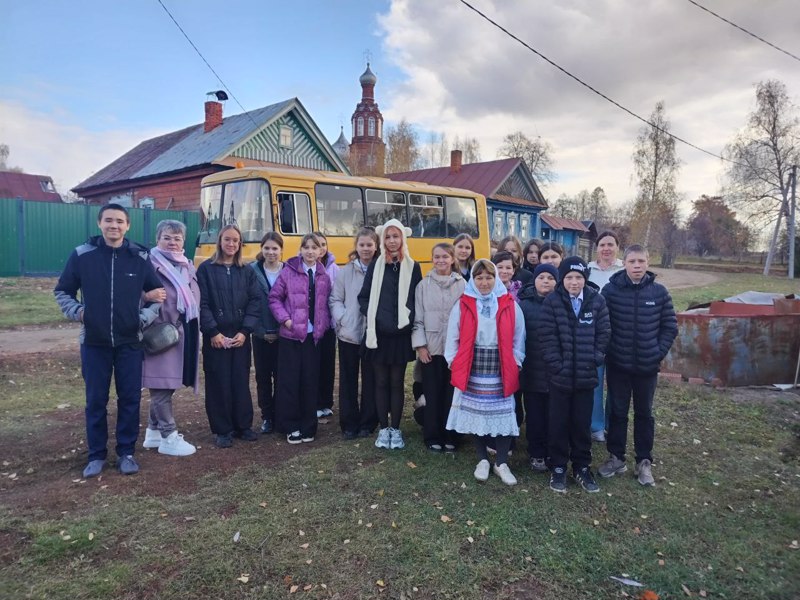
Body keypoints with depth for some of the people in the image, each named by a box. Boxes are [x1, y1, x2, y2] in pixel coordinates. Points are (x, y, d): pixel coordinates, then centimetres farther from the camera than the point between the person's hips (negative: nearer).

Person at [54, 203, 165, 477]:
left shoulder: (140, 257, -1)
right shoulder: (82, 255, -3)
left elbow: (157, 292, 9)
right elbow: (62, 291, 7)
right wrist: (77, 311, -10)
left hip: (130, 342, 1)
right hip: (94, 342, 0)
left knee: (130, 398, 7)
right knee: (95, 400, 8)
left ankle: (126, 452, 21)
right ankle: (96, 455, 23)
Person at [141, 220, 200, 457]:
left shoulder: (188, 267, 16)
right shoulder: (151, 264, -8)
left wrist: (195, 329, 14)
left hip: (185, 333, 8)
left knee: (167, 385, 14)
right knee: (162, 385, -1)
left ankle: (153, 432, 26)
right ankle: (169, 437, 7)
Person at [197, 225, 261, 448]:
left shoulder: (247, 271, 8)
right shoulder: (206, 269, 0)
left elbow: (254, 302, 3)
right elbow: (202, 304, -6)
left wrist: (245, 331, -8)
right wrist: (213, 332, -14)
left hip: (240, 336, 3)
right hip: (215, 337, -3)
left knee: (241, 382, 7)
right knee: (218, 383, 2)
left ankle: (243, 426, 20)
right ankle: (222, 430, 13)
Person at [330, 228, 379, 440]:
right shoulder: (346, 271, 3)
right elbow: (335, 300, 5)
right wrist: (342, 319, -8)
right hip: (348, 334, 2)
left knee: (371, 381, 8)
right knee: (348, 381, 9)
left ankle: (367, 423, 21)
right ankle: (349, 424, 21)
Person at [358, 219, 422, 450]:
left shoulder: (412, 267, 1)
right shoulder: (375, 266, 3)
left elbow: (417, 301, 1)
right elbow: (363, 297, 4)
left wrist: (408, 320, -12)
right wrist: (373, 317, -9)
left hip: (400, 334, -1)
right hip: (378, 333, 1)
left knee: (397, 382, 7)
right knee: (381, 382, 8)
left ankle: (395, 429, 19)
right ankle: (383, 428, 20)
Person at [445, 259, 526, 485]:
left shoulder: (510, 305, 1)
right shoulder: (462, 305, -1)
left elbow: (518, 340, 5)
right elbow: (453, 338, 3)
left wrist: (515, 364, 2)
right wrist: (454, 363, 0)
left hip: (501, 369, 0)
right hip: (472, 368, 0)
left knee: (503, 414, 1)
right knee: (476, 413, 7)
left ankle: (501, 462, 15)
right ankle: (482, 460, 22)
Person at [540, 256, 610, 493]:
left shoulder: (596, 300, 0)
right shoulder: (552, 301, -6)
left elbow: (603, 332, 3)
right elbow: (547, 336, -8)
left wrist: (595, 359, -5)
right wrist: (557, 365, -12)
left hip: (586, 374, 2)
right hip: (560, 375, -1)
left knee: (582, 423, 12)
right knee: (558, 423, 9)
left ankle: (582, 467, 28)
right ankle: (558, 467, 23)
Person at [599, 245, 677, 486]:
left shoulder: (659, 292, -4)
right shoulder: (610, 290, -8)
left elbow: (670, 326, 3)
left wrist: (658, 352, -4)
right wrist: (608, 351, -6)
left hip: (647, 366, 1)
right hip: (618, 365, -1)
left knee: (644, 413, 13)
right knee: (617, 411, 11)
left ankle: (644, 461, 26)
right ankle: (616, 457, 26)